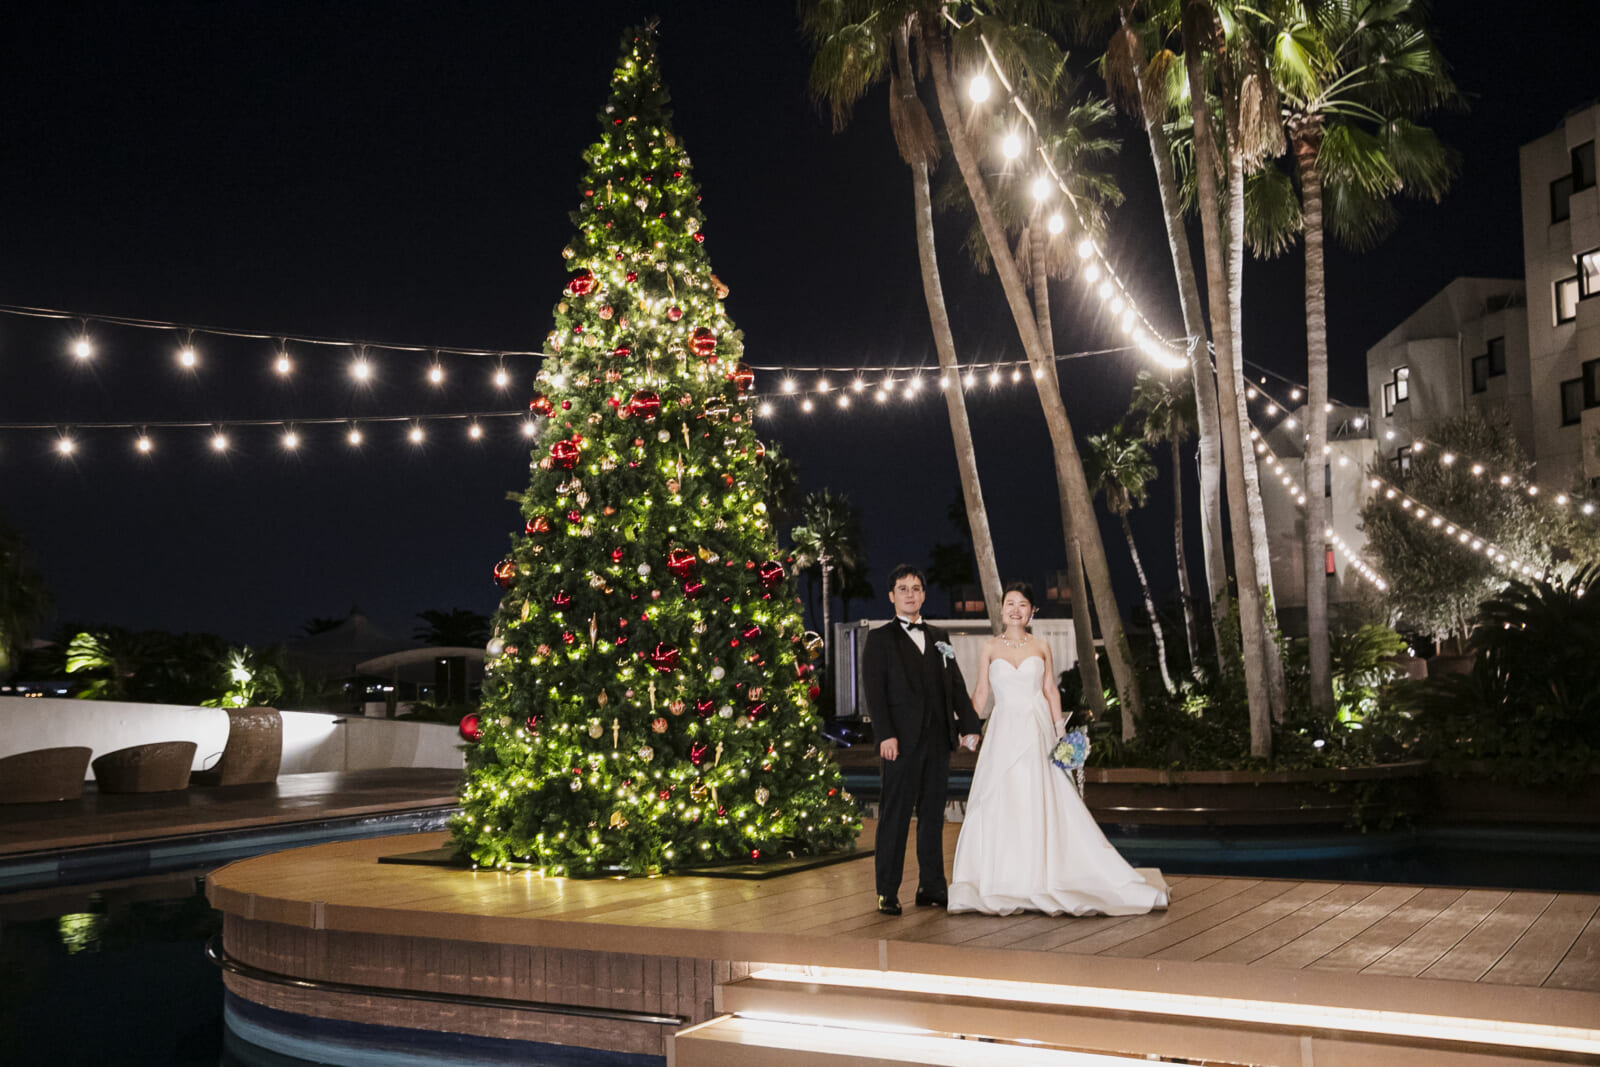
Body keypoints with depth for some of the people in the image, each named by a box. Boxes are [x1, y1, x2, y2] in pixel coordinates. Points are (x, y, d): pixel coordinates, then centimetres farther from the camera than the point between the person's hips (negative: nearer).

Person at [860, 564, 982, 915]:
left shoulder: (939, 637, 18)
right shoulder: (880, 639, 2)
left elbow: (956, 684, 16)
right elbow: (874, 690, -6)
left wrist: (969, 725, 6)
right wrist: (885, 735, -16)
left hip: (939, 740, 5)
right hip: (903, 741, -5)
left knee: (933, 815, 10)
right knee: (895, 815, -3)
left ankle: (931, 887, 18)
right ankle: (887, 892, 3)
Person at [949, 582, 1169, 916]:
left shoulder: (1041, 648, 6)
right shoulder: (990, 648, 5)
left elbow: (1051, 691, 8)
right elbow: (981, 693, 6)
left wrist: (1060, 731, 0)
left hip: (1037, 732, 0)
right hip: (1003, 733, 0)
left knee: (1042, 804, -1)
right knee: (1000, 806, -2)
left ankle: (1043, 879, 6)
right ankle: (1004, 883, 6)